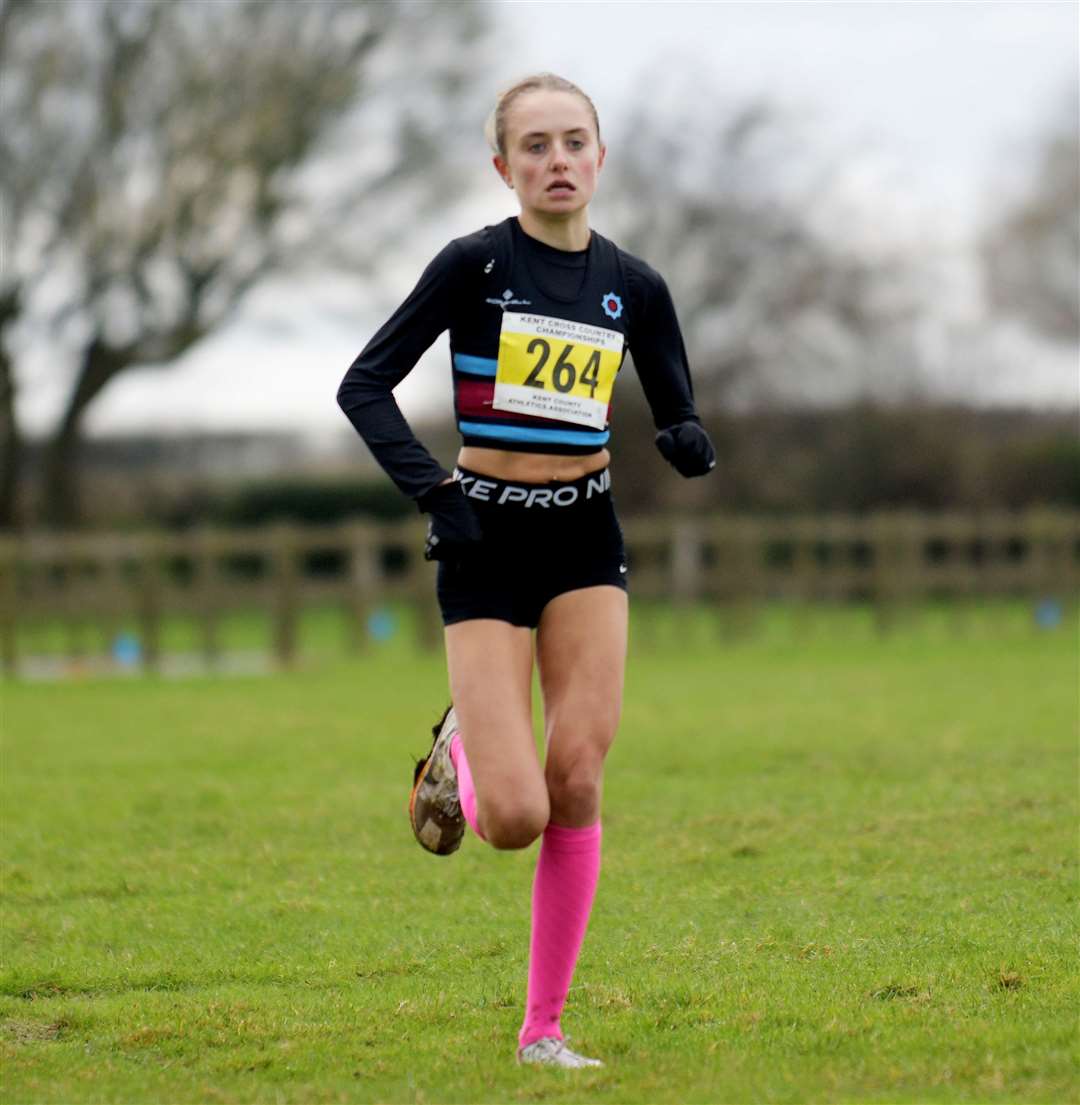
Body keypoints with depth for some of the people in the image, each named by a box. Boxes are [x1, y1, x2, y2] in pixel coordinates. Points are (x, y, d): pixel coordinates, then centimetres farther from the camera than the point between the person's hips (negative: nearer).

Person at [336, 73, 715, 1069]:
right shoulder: (476, 264, -7)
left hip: (587, 542, 3)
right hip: (487, 540, -3)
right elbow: (365, 385, -7)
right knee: (515, 819, -12)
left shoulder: (633, 286, 4)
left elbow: (679, 417, 11)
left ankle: (545, 1026, 2)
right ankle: (457, 754, 26)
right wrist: (432, 491, -18)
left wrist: (689, 444, -13)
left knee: (578, 780, -9)